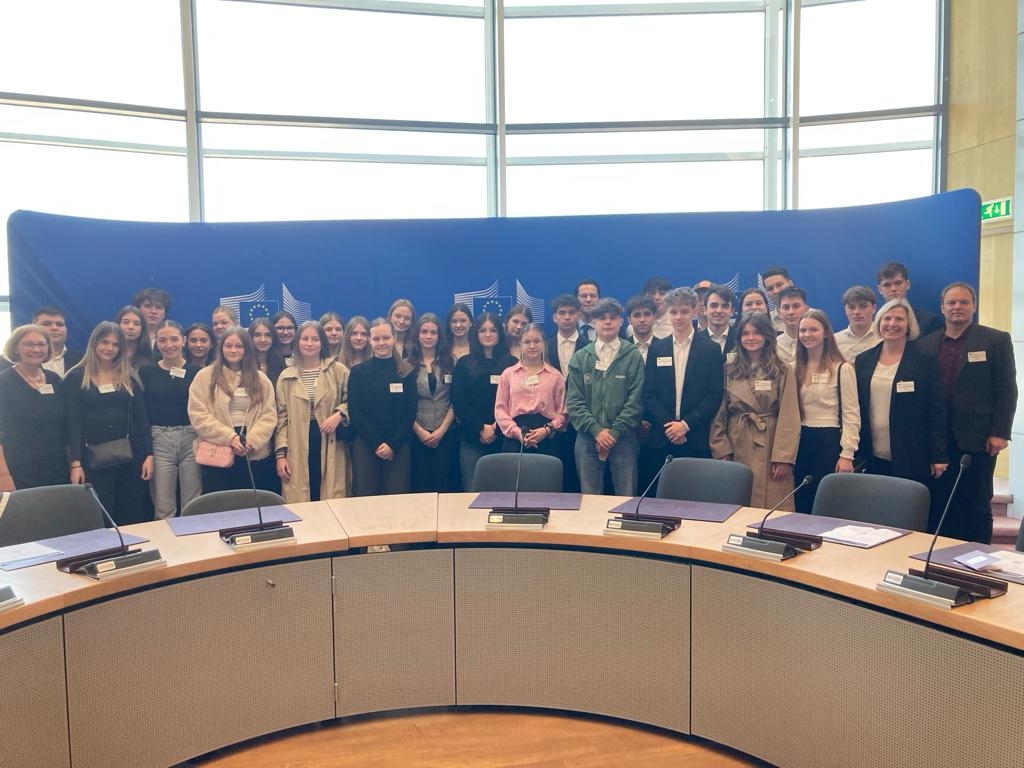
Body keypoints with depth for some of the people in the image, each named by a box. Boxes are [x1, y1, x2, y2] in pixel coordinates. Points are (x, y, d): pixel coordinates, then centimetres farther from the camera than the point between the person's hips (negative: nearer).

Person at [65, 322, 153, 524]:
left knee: (134, 519, 6)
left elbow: (142, 418, 6)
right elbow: (73, 422, -3)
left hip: (130, 455, 2)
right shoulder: (76, 377, 2)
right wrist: (75, 463, -10)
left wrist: (149, 455, -1)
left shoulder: (129, 377, 8)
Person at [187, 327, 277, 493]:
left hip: (253, 456, 2)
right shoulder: (205, 376, 3)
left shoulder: (260, 379, 10)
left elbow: (269, 415, 3)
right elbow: (198, 416, -5)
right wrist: (229, 438, -14)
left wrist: (252, 441, -12)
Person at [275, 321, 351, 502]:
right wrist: (280, 453, 1)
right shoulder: (286, 376, 9)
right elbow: (281, 417, 8)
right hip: (298, 450, 1)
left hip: (331, 447, -1)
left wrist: (339, 415, -13)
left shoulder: (338, 371, 4)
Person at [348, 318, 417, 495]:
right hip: (365, 445, 0)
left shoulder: (407, 372, 6)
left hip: (398, 446, 0)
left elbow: (410, 412, 2)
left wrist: (393, 444, -8)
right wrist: (376, 443, -8)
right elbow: (354, 411, 0)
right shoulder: (358, 372, 6)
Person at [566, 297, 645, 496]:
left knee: (626, 497, 4)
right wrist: (596, 430, -10)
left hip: (623, 438, -1)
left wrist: (614, 432, -12)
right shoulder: (580, 357, 7)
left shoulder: (633, 356, 2)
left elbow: (635, 400, -4)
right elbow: (574, 401, 1)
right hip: (587, 438, 2)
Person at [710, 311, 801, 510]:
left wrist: (783, 457, -11)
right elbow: (719, 413, 6)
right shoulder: (728, 370, 8)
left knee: (772, 509, -4)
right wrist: (721, 452, -2)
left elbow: (789, 417, -4)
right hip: (736, 447, 2)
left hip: (769, 448, -2)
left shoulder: (783, 371, 1)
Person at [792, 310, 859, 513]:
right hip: (800, 442, 5)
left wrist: (847, 454, -13)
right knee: (800, 505, 9)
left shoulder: (842, 369, -6)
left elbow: (851, 415, -8)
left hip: (828, 442, -5)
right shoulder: (794, 369, 9)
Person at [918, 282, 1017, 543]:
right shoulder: (926, 345, 9)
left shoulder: (996, 340, 2)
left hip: (977, 440, -2)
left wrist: (999, 433, -9)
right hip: (936, 441, 3)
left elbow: (1007, 390, -2)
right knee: (939, 507, 6)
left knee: (977, 507, 6)